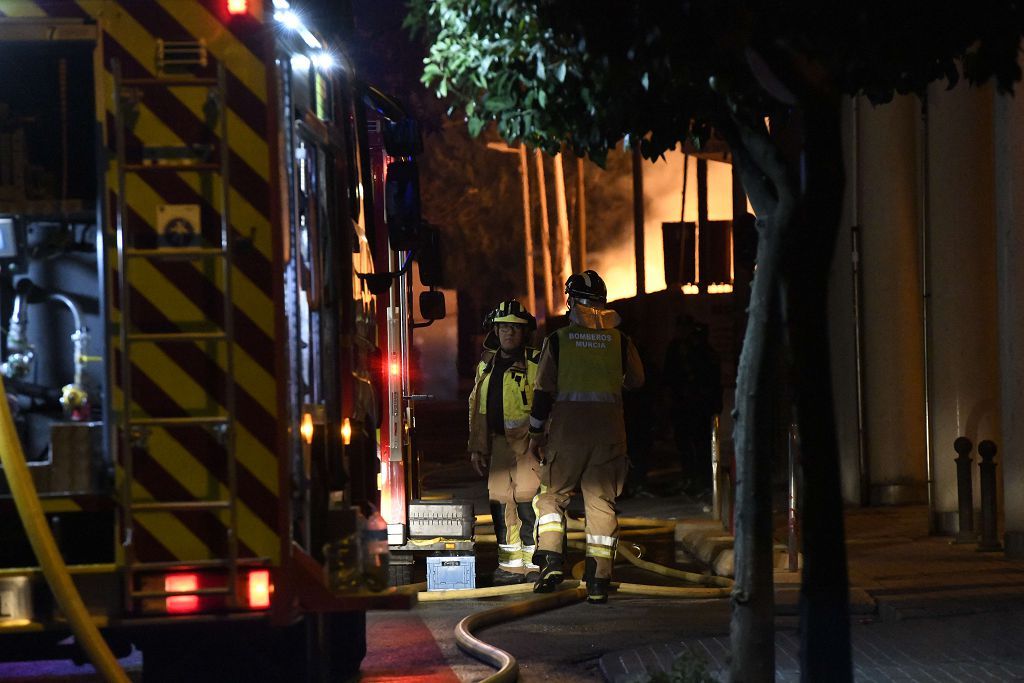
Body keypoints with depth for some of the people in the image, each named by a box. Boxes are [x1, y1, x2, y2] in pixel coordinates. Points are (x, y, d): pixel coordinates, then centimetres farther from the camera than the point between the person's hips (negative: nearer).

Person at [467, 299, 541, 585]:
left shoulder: (535, 363, -3)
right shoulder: (486, 365, 16)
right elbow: (477, 408, 19)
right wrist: (477, 447, 16)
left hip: (529, 443, -6)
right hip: (499, 442, 6)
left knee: (527, 501, -9)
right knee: (499, 500, 5)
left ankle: (534, 562, -2)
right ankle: (510, 563, 12)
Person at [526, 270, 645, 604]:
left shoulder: (558, 340, -1)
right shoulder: (620, 341, 4)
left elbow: (543, 391, -2)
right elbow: (637, 381, 18)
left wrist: (536, 434, 6)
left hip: (567, 430, -1)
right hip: (609, 431, 2)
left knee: (552, 495, 13)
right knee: (602, 503, 5)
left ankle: (552, 561, -5)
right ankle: (599, 582, 4)